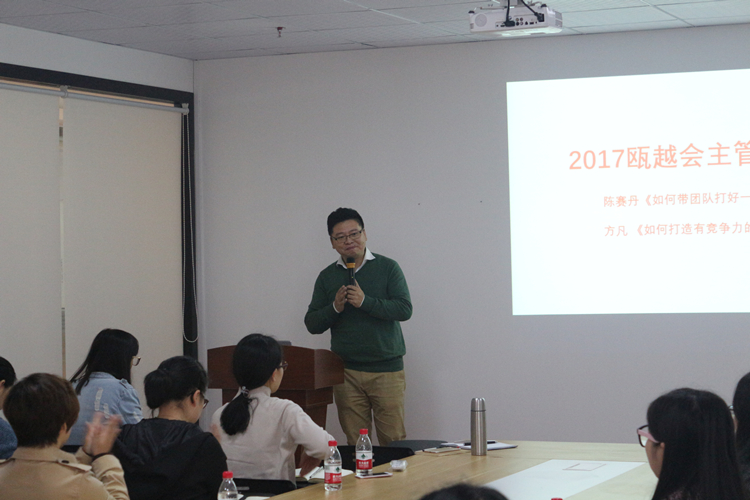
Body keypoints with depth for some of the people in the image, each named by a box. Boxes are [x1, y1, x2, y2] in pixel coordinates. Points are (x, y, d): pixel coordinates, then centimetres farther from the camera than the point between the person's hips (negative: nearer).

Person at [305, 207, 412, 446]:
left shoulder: (388, 268, 4)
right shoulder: (327, 277, 11)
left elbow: (404, 309, -7)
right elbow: (312, 324, 10)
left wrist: (365, 301, -15)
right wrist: (335, 308, -8)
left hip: (387, 369, -2)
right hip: (346, 371, 2)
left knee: (393, 441, -5)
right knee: (354, 443, 2)